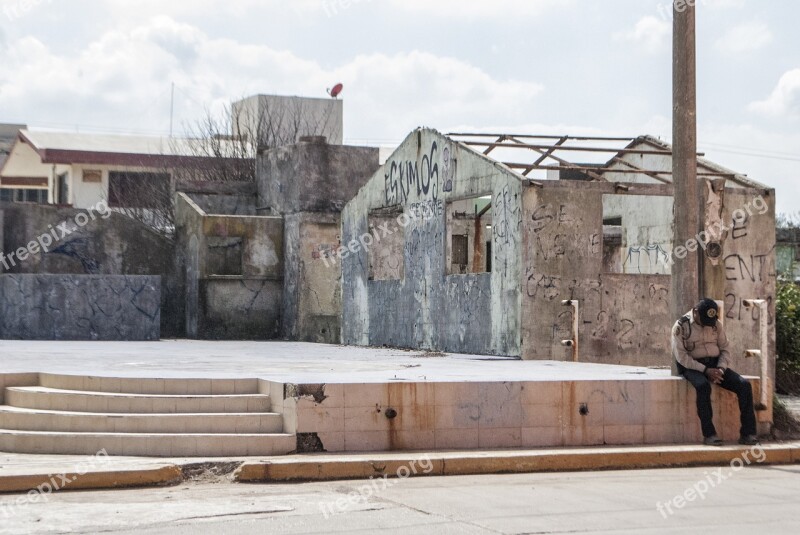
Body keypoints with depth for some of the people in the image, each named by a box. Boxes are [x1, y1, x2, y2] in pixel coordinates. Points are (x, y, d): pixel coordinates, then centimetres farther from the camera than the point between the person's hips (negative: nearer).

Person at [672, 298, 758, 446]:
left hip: (715, 365, 5)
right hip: (693, 367, -5)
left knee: (744, 385, -18)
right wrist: (705, 370, -20)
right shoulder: (681, 327, -5)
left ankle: (748, 433, -18)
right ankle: (709, 434, -34)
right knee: (703, 386, -39)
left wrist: (720, 369, -11)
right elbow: (681, 356, -12)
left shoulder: (716, 325, 10)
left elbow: (724, 350, 10)